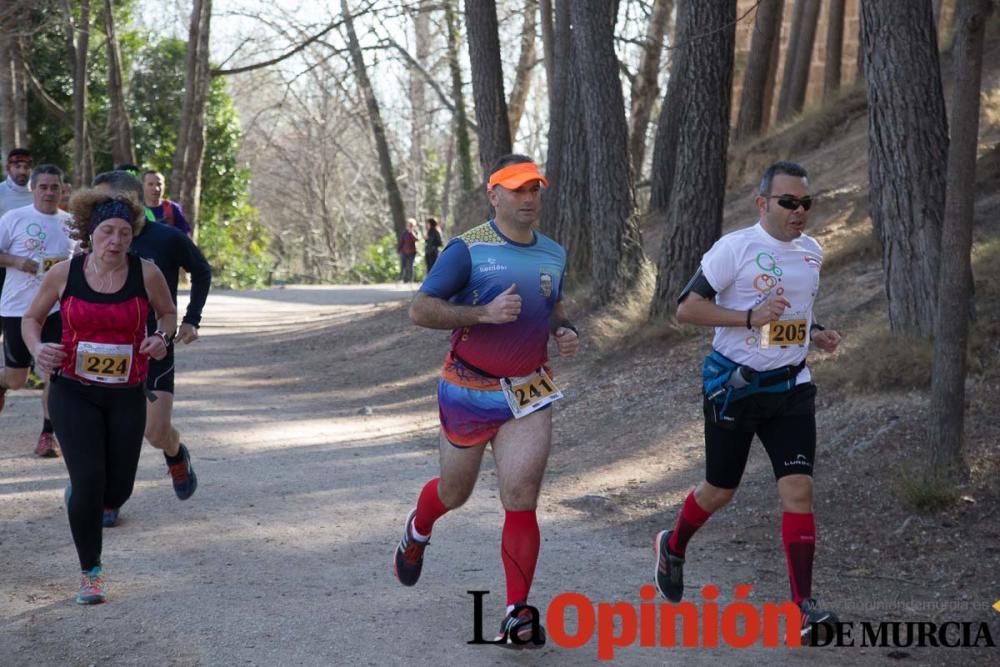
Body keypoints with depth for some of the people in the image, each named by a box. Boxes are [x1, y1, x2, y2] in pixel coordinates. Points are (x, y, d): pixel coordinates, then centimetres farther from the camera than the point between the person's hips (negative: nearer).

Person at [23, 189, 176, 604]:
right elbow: (31, 318, 7)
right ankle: (90, 574, 7)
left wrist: (161, 336, -10)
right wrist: (37, 348, -14)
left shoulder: (146, 274, -8)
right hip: (73, 393, -1)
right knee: (89, 480, -12)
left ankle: (78, 497, 43)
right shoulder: (64, 274, -8)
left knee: (117, 491, 5)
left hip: (127, 397, 2)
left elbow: (168, 312, 11)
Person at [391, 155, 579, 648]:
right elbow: (420, 310, -17)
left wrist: (565, 332, 0)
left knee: (521, 500, -10)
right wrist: (484, 313, -29)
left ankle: (518, 614, -4)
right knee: (454, 492, 16)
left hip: (528, 394, 3)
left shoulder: (553, 253, 6)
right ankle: (417, 531, 51)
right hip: (468, 389, -3)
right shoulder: (468, 249, -12)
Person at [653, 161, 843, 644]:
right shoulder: (735, 248, -13)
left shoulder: (812, 252, 8)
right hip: (734, 386, -4)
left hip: (791, 387, 4)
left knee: (798, 488, -9)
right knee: (720, 490, 9)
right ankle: (673, 547, 40)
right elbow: (687, 308, -14)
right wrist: (750, 318, -25)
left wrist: (816, 334, 6)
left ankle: (803, 604, -9)